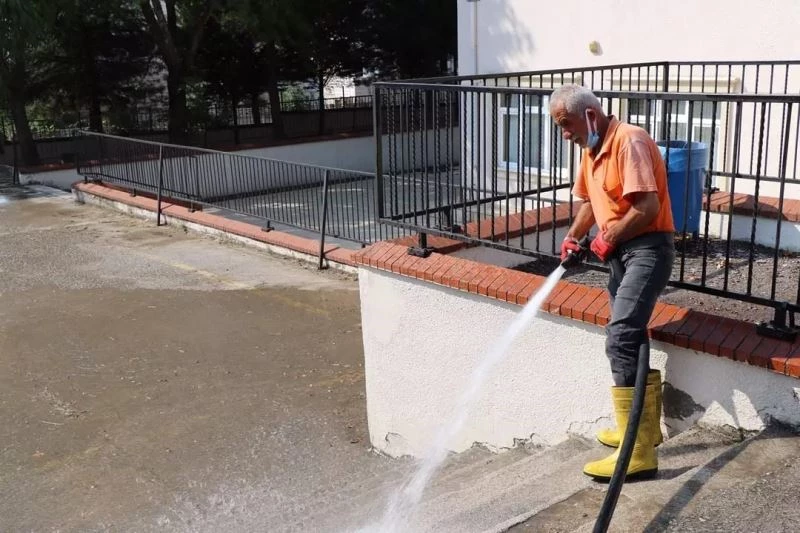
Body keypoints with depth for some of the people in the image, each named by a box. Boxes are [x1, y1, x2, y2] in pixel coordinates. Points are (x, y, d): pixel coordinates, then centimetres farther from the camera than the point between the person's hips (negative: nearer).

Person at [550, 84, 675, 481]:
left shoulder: (629, 141, -17)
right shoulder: (591, 150, 13)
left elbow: (647, 206, -24)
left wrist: (608, 239, -13)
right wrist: (574, 235, 10)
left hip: (647, 248, -10)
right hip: (621, 251, 10)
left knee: (620, 340, -18)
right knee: (630, 339, 16)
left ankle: (639, 452, -15)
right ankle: (645, 426, 30)